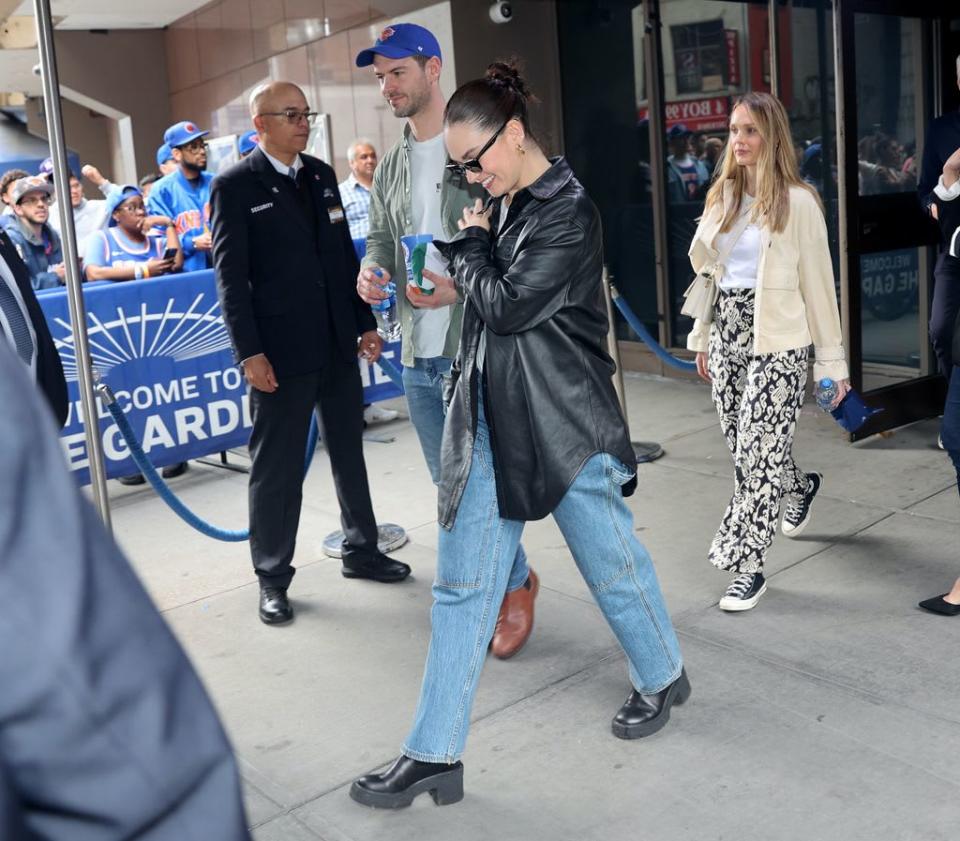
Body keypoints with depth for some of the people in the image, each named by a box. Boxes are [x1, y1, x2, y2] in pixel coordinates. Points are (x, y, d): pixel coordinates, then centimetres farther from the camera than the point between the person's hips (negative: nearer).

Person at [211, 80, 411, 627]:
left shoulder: (322, 175, 10)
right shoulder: (235, 187, -7)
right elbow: (231, 276, -10)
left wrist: (366, 322, 11)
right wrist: (250, 353, -15)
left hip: (338, 344, 6)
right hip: (281, 351, -6)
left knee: (350, 451, 16)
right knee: (277, 467, 3)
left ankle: (361, 550, 32)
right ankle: (272, 577, 17)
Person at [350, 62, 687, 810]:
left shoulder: (569, 213, -14)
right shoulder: (501, 208, 10)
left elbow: (510, 306, -18)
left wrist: (470, 245, -5)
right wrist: (467, 257, 2)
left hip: (563, 424, -7)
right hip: (489, 421, 7)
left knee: (612, 564, 12)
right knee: (461, 587, 5)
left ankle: (663, 677, 41)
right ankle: (435, 754, 12)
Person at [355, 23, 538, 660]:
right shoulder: (390, 168, 14)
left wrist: (461, 285, -23)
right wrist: (371, 270, -4)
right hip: (419, 358, 7)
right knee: (451, 485, 15)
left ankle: (515, 585, 21)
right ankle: (510, 578, 34)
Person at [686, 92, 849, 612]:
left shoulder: (797, 202, -7)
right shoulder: (723, 196, 10)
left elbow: (818, 284, -7)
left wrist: (831, 361, -7)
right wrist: (702, 337, 16)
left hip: (778, 340, -6)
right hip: (727, 334, 6)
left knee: (757, 451, -5)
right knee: (741, 445, 13)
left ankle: (747, 564, 6)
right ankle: (801, 488, 45)